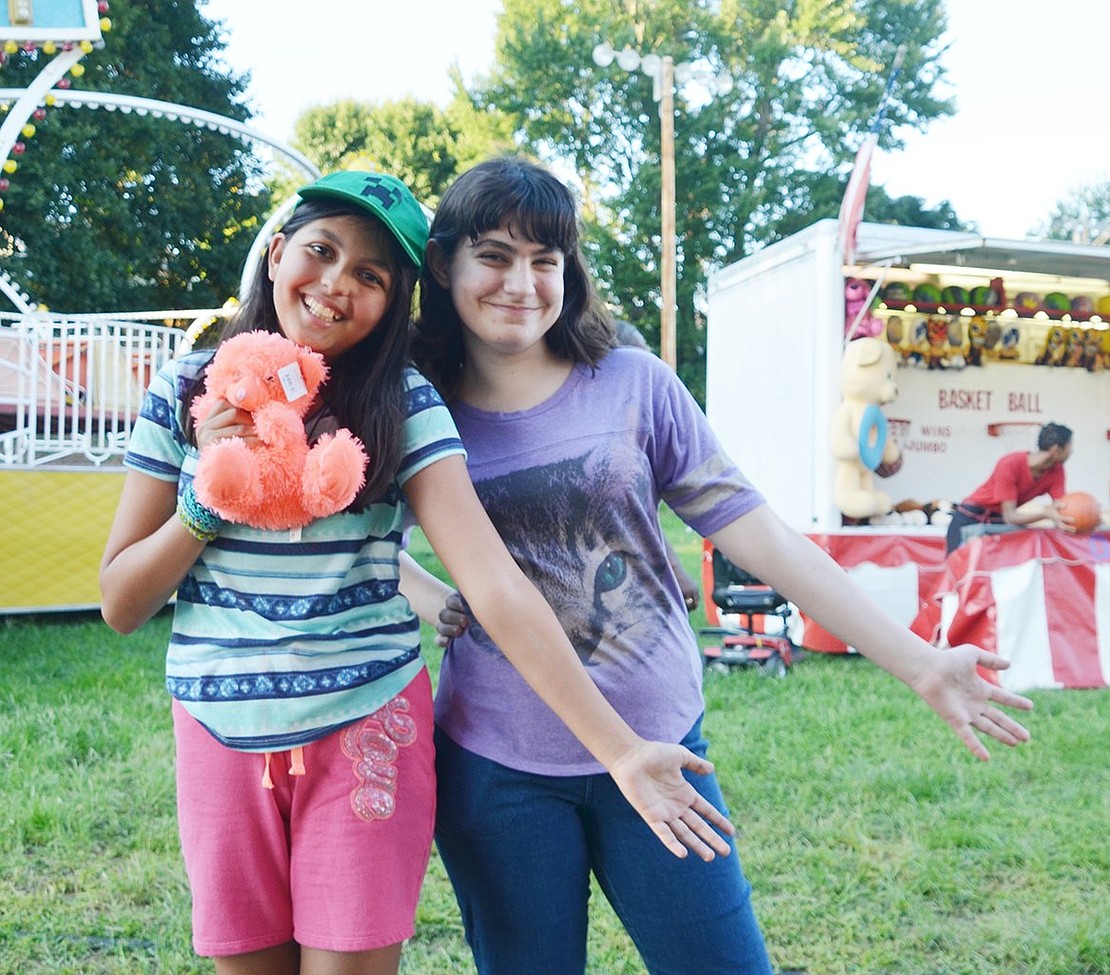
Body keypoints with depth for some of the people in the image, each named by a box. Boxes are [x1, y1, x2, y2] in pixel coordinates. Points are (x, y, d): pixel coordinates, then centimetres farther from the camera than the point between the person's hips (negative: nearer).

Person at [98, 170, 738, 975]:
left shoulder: (404, 405, -8)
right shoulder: (187, 393, -2)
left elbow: (497, 586, -18)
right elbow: (120, 605, 1)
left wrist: (620, 749, -26)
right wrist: (208, 496, -15)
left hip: (368, 734, -2)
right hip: (221, 737, 2)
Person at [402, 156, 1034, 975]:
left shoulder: (633, 386, -5)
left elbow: (759, 536, -5)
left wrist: (919, 663, -6)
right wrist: (443, 604, -6)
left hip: (659, 745, 0)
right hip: (499, 769, 1)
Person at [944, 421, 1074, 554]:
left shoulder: (1056, 470, -12)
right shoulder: (1010, 465, -29)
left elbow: (1061, 506, -16)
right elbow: (1010, 517, -30)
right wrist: (1046, 513, -45)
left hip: (1000, 521, 6)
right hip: (970, 517, -5)